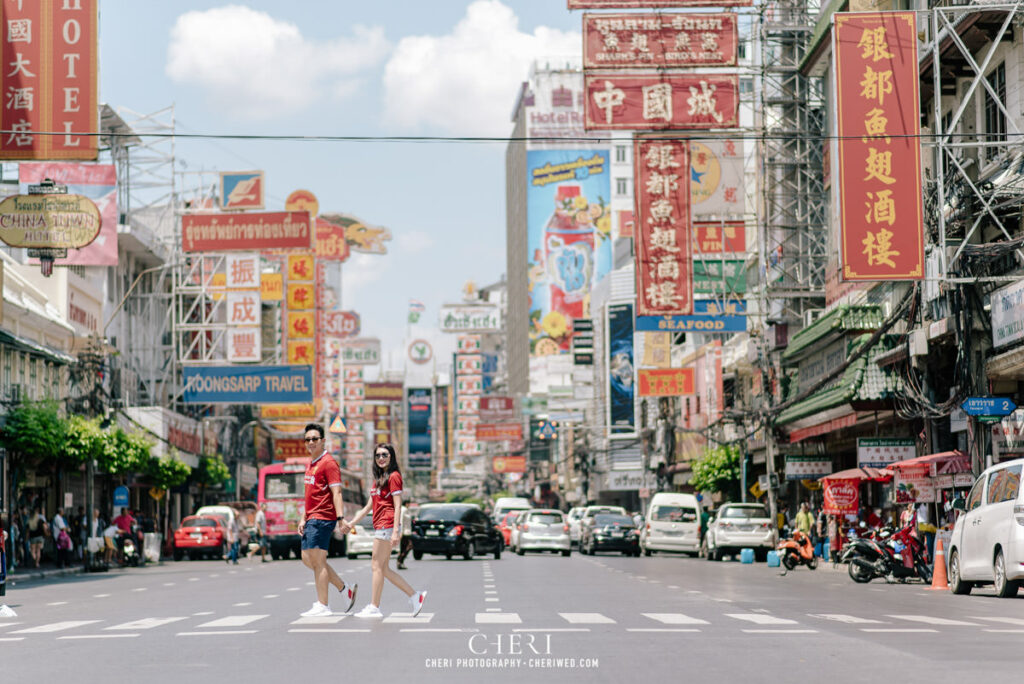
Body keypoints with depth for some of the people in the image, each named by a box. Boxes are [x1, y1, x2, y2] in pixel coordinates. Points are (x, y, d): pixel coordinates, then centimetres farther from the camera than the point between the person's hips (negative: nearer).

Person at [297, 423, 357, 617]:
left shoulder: (328, 463, -10)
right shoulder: (311, 465, 19)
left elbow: (336, 492, -17)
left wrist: (341, 518, -25)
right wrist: (304, 519, 21)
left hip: (322, 518, -10)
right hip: (312, 519, 10)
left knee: (317, 560, -8)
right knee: (307, 559, 12)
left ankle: (322, 607, -3)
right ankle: (345, 589, 19)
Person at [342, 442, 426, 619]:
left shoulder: (393, 476, -7)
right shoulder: (378, 478, 20)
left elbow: (397, 506, -13)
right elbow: (369, 506, 25)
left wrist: (395, 532, -19)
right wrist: (351, 523, 21)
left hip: (387, 525, -9)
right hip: (380, 526, 9)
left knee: (377, 565, -6)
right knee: (383, 568, 8)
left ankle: (374, 607, -3)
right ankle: (415, 596, 11)